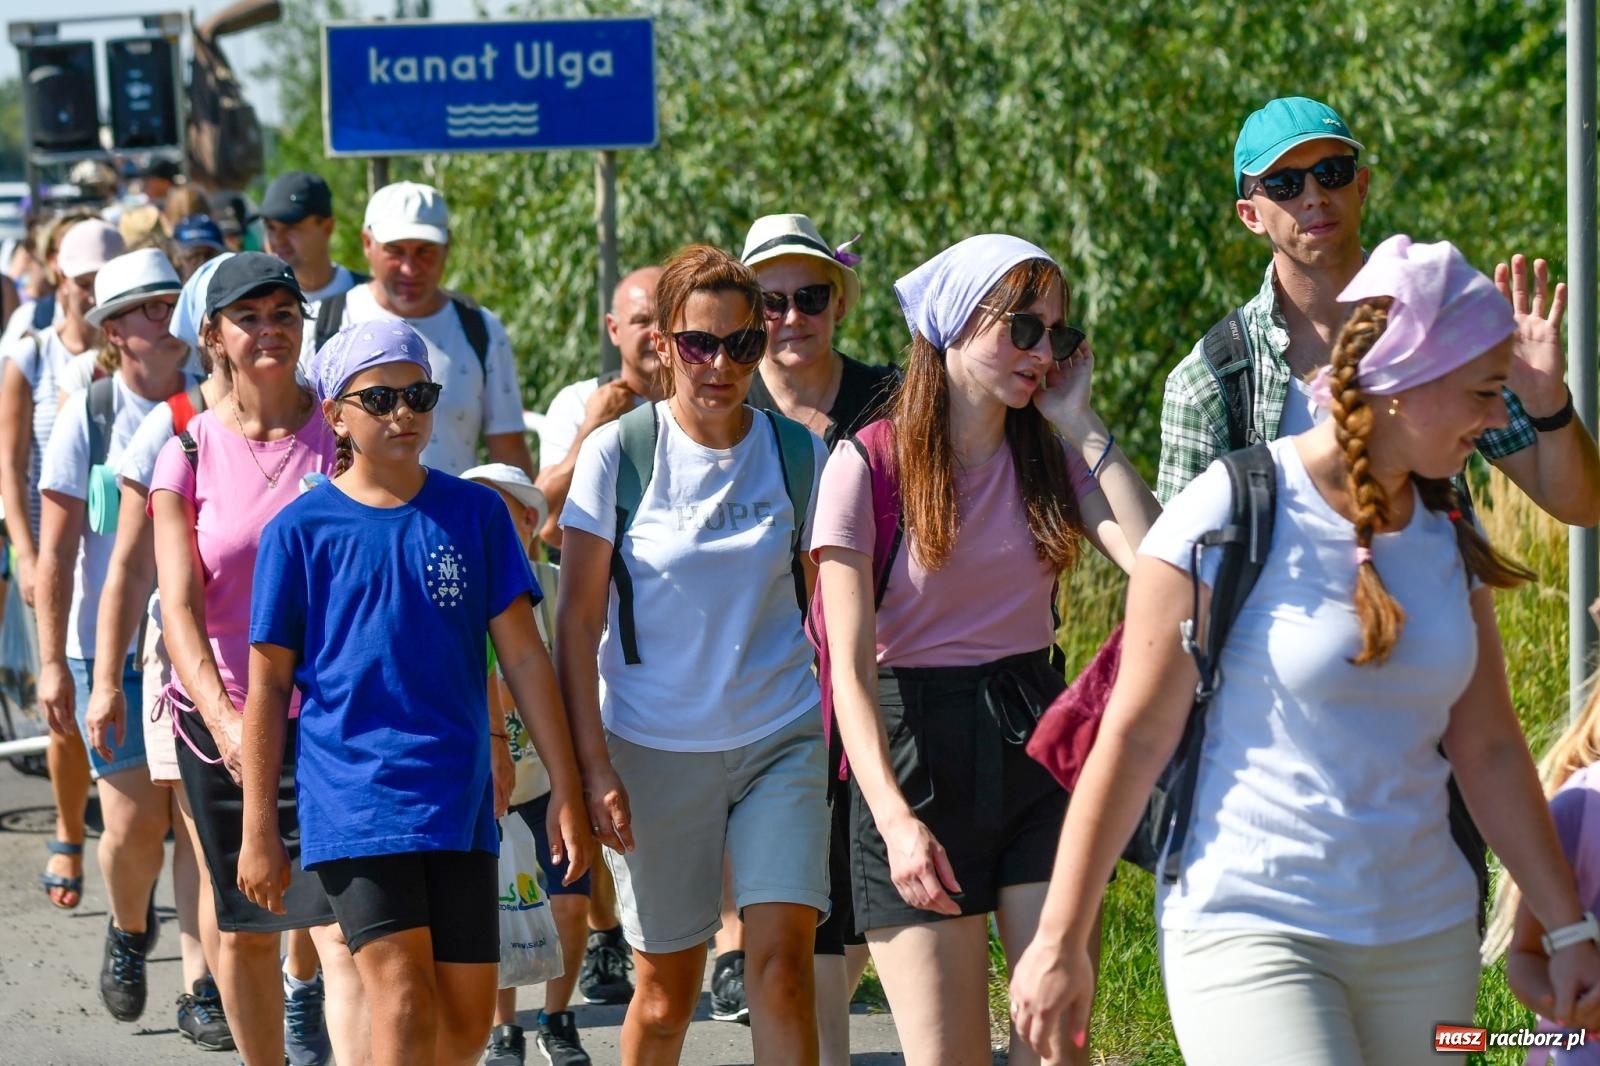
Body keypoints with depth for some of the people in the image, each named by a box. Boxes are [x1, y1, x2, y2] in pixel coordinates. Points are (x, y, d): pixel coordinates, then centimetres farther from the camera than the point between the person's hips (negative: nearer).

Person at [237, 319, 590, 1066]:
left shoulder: (473, 514, 5)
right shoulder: (300, 529, -1)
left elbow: (523, 655, 7)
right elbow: (269, 684, 2)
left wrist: (565, 791, 3)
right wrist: (259, 830, 1)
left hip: (458, 799, 3)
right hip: (353, 799, -3)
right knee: (403, 1001, -13)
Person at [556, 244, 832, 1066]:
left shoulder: (798, 455, 0)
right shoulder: (617, 453, -5)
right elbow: (577, 622, -3)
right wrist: (594, 767, -9)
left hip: (781, 741, 1)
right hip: (654, 747, -1)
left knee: (781, 965, -13)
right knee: (665, 992, 7)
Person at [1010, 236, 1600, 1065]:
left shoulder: (1450, 530, 9)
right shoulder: (1230, 516, -10)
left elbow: (1487, 749, 14)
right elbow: (1135, 737, -8)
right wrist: (1060, 941, -8)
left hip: (1426, 938, 6)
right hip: (1248, 928, -6)